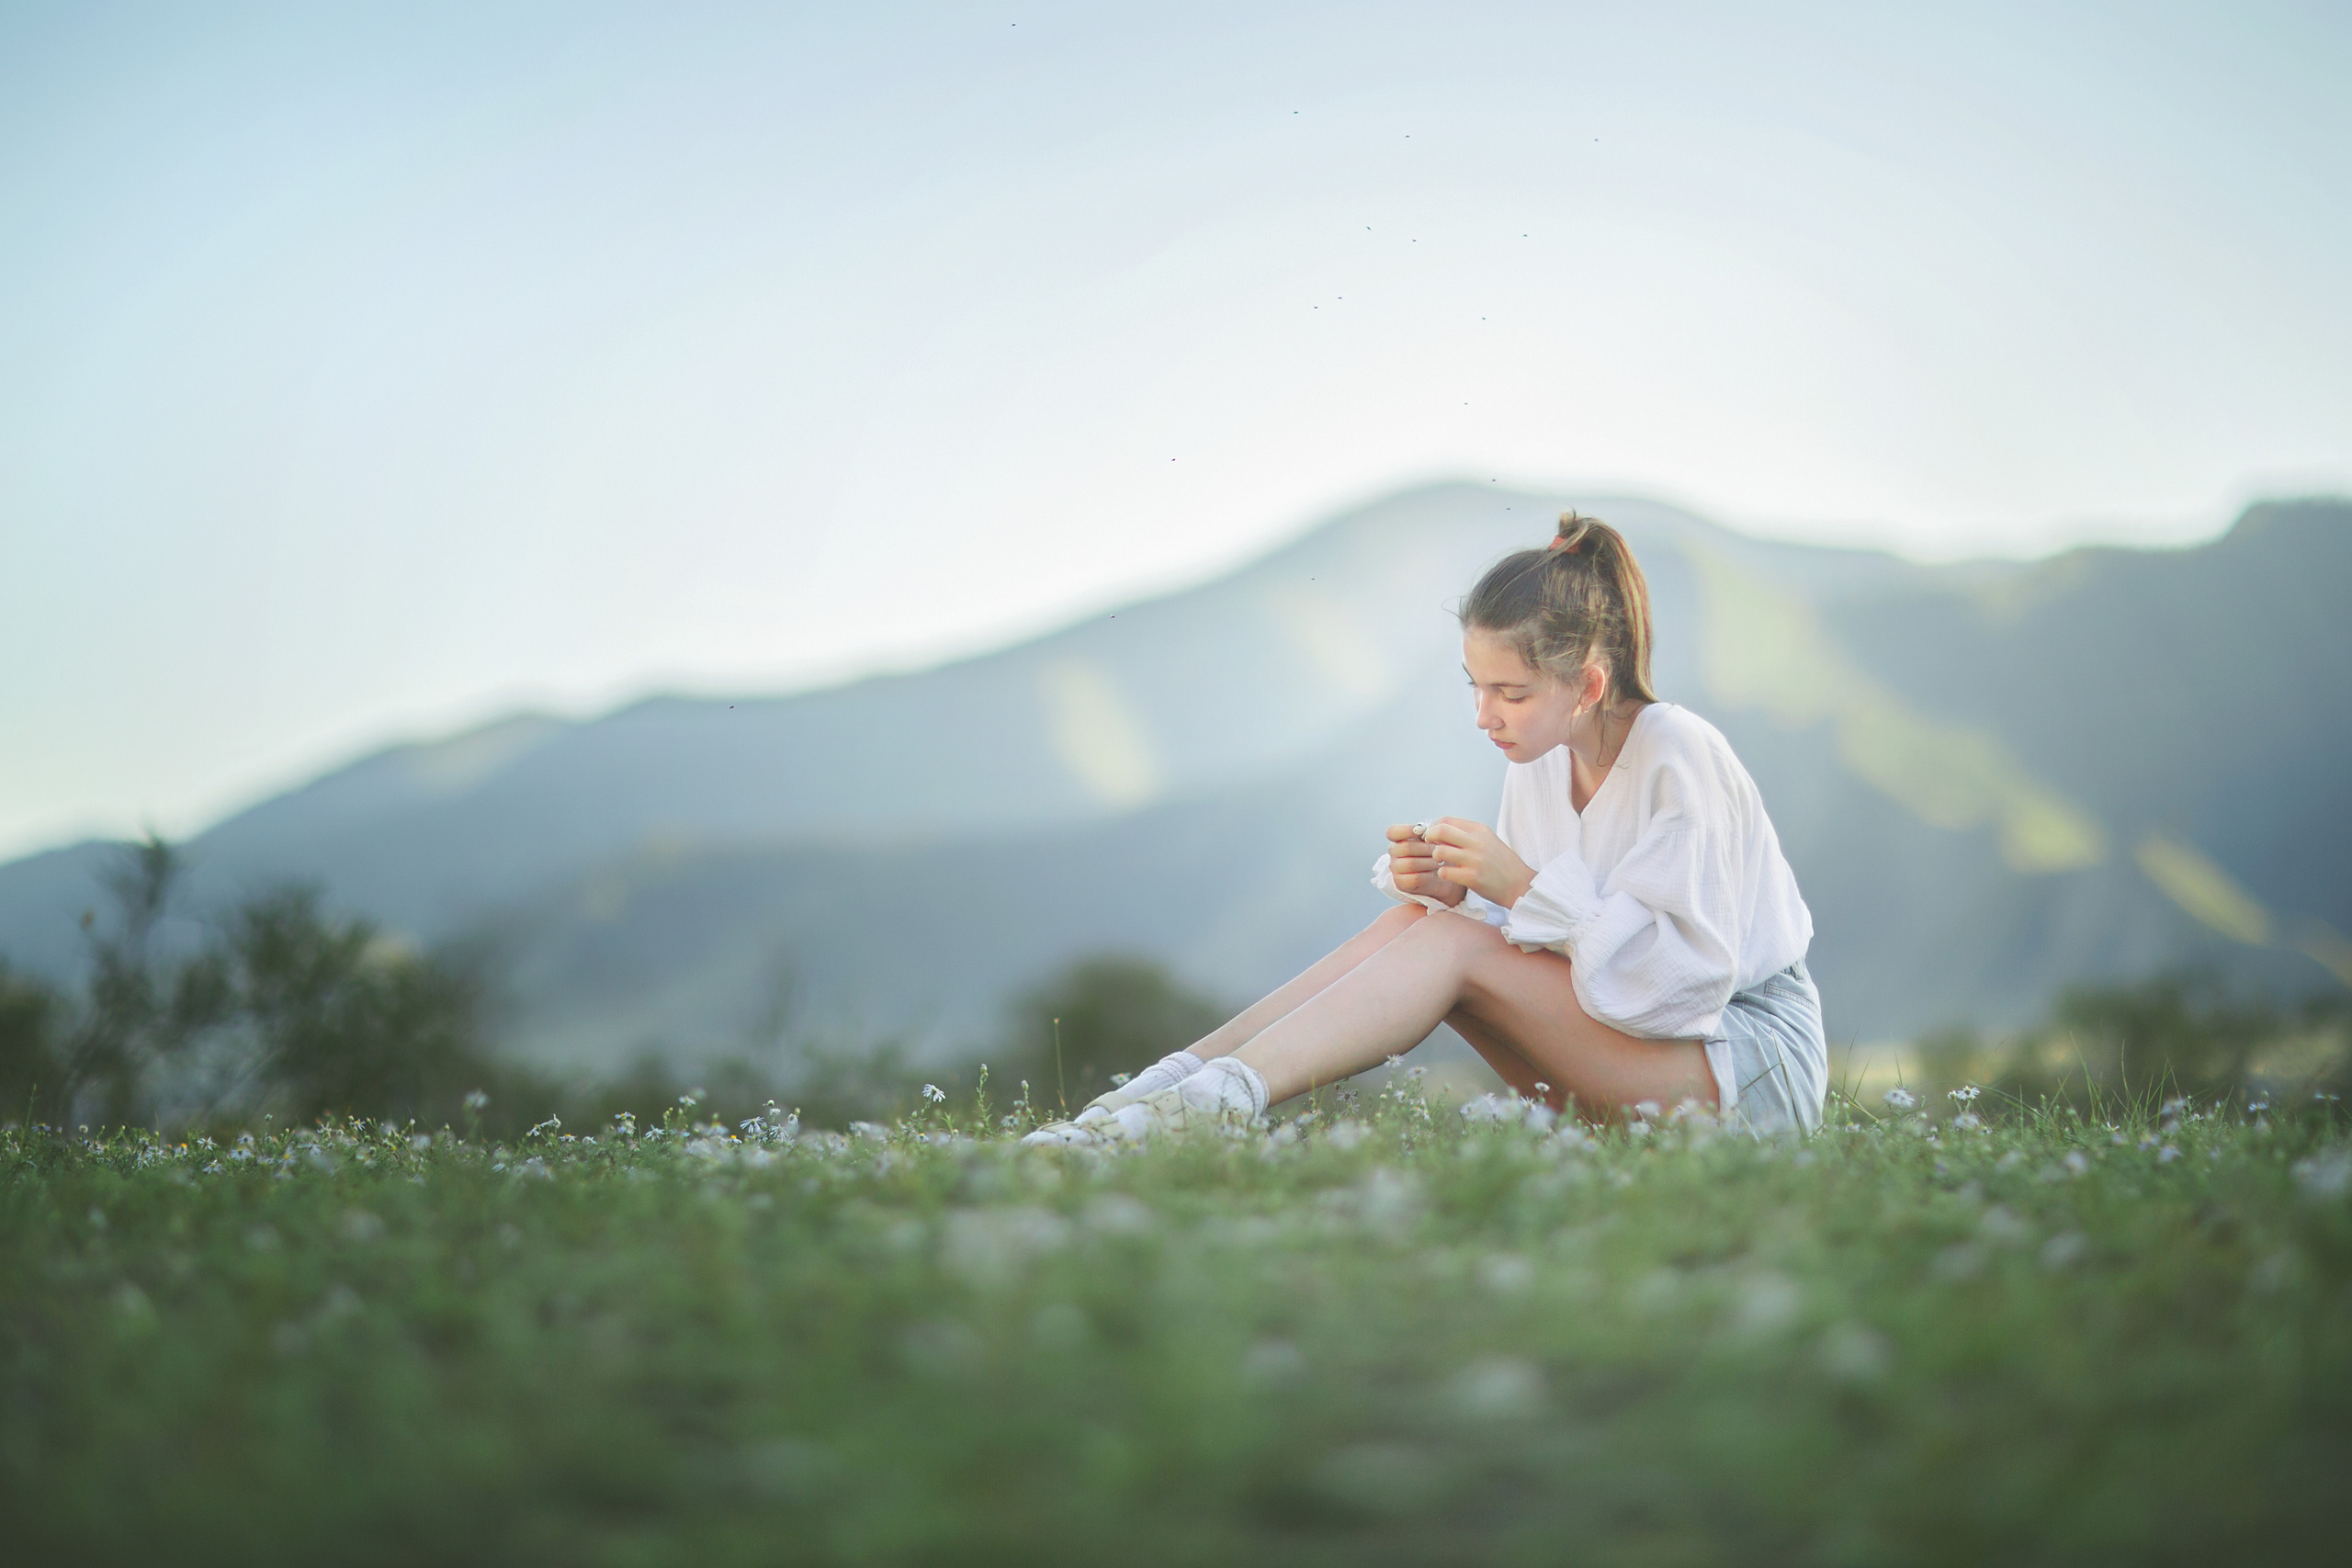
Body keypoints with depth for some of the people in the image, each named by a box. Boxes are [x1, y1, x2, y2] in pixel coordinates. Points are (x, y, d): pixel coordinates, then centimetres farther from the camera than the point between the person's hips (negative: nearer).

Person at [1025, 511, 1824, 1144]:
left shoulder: (1680, 757, -19)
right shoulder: (1539, 761, 3)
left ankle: (1219, 1100, -34)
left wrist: (1528, 887, -26)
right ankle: (1177, 1078, -20)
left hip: (1758, 1056, -7)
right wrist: (1451, 887, -14)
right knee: (1418, 920, -13)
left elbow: (1690, 977, -24)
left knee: (1453, 945, -24)